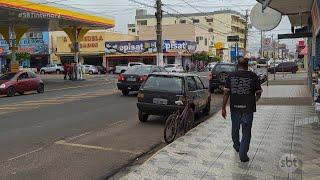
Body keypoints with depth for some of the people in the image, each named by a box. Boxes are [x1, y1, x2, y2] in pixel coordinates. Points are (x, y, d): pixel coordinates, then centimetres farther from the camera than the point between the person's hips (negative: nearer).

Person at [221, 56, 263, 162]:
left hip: (235, 107, 2)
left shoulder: (231, 76, -1)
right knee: (246, 132, 6)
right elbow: (258, 93, -1)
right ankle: (243, 155, 4)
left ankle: (237, 146, 44)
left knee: (235, 129, 22)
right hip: (248, 108, -2)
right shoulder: (253, 76, -5)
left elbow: (226, 93, -4)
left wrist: (223, 107, 1)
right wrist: (254, 101, 21)